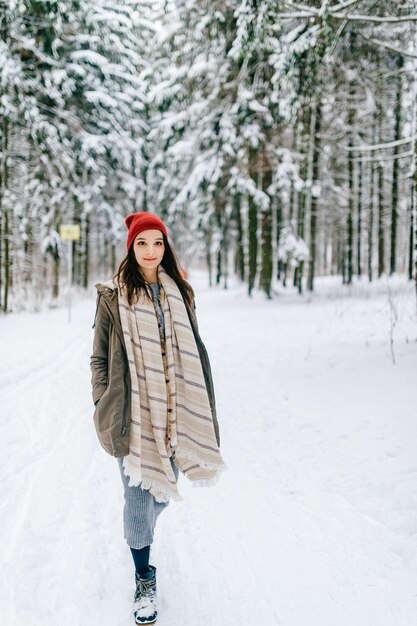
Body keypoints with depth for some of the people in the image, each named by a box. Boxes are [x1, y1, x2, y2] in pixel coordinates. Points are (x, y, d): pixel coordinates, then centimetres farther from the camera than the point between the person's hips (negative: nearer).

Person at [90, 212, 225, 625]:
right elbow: (99, 358, 3)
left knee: (165, 487, 15)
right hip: (133, 413, -4)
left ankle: (139, 533, 47)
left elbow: (192, 353, 12)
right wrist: (103, 407, -3)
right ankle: (144, 578, 20)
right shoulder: (113, 297, -2)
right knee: (139, 496, -1)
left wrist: (196, 410, 9)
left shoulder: (179, 293, 8)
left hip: (174, 413, 4)